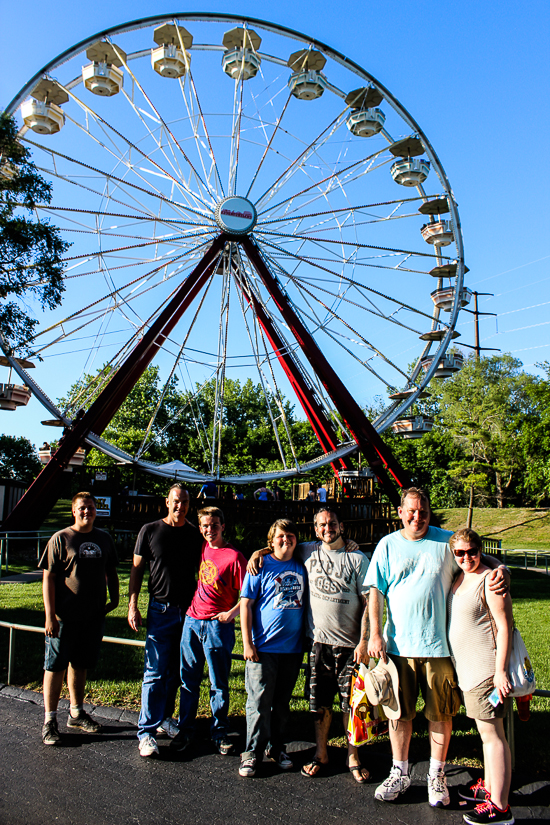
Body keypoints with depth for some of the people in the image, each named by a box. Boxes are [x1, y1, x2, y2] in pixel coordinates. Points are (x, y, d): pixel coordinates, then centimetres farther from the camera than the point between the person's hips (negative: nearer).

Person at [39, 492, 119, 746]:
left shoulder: (104, 539, 8)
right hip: (65, 617, -4)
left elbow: (111, 572, 19)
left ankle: (77, 713, 30)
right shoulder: (61, 539, -6)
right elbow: (48, 578, -9)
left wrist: (114, 598, 8)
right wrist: (50, 615, -13)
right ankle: (49, 720, 14)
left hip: (94, 615, 5)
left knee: (80, 665, 17)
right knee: (56, 666, 2)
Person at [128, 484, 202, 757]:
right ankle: (146, 731, 3)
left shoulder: (195, 534, 7)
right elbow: (137, 569, 2)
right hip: (161, 609, -3)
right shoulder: (150, 530, 0)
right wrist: (132, 605, -4)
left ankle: (164, 717, 28)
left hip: (189, 610, 3)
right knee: (155, 671, -5)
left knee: (176, 671, 12)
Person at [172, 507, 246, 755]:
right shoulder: (202, 548, 5)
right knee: (189, 679, 13)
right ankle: (185, 728, 26)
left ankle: (219, 732, 22)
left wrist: (231, 613, -18)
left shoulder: (234, 556, -12)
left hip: (218, 624, -5)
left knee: (219, 684, 8)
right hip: (192, 620, 5)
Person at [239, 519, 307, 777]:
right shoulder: (261, 567, -4)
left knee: (282, 701, 15)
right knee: (259, 701, 2)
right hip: (263, 647, -3)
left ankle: (276, 748, 30)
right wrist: (247, 643, -9)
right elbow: (246, 604, -4)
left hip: (293, 648, 4)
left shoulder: (301, 568, 7)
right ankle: (253, 752, 17)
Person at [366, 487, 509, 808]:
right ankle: (400, 774, 28)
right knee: (400, 712, 11)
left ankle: (437, 776, 26)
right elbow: (376, 591, 2)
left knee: (441, 714, 8)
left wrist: (499, 570, -10)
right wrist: (375, 634, -5)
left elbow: (483, 558, 13)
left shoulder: (447, 541, 2)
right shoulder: (388, 545, 2)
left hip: (439, 645, 0)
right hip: (397, 645, 1)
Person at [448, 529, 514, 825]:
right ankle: (490, 787, 33)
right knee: (486, 732, 19)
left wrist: (501, 670, -21)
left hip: (486, 668, -9)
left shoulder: (489, 580, -15)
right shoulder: (458, 579, 11)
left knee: (491, 733, -3)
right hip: (468, 668, 9)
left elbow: (504, 626, -18)